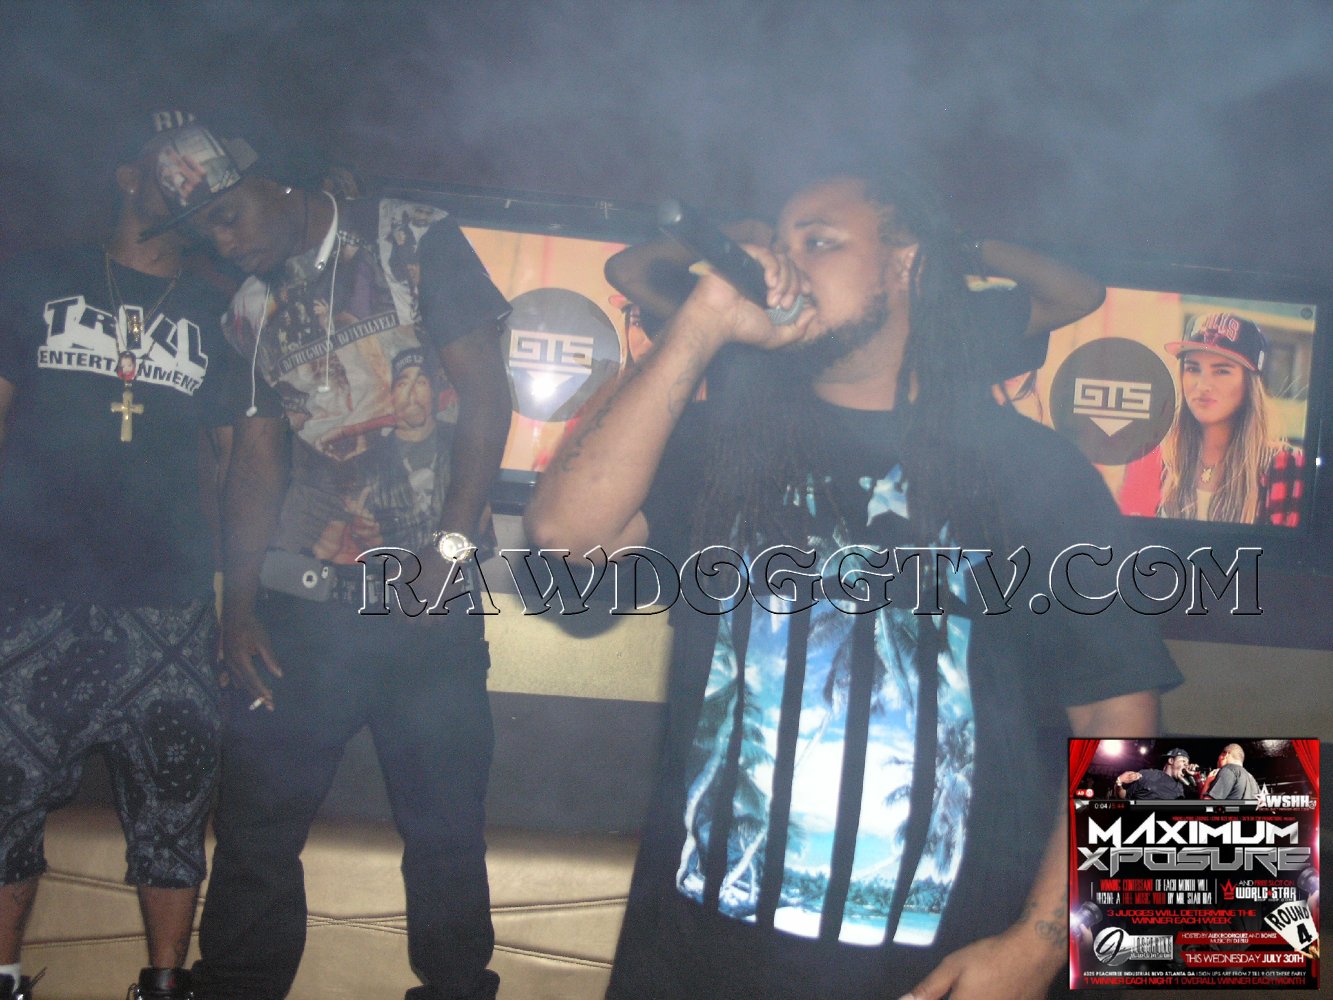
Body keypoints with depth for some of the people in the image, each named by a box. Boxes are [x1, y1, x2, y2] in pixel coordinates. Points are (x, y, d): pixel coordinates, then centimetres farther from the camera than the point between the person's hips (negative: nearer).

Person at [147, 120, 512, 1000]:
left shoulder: (414, 240, 0)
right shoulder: (250, 307, 13)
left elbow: (484, 391, -5)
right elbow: (258, 457, 11)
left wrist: (450, 545, -11)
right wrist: (238, 607, 3)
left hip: (426, 597, -3)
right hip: (300, 600, 4)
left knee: (443, 823, 4)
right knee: (256, 820, 7)